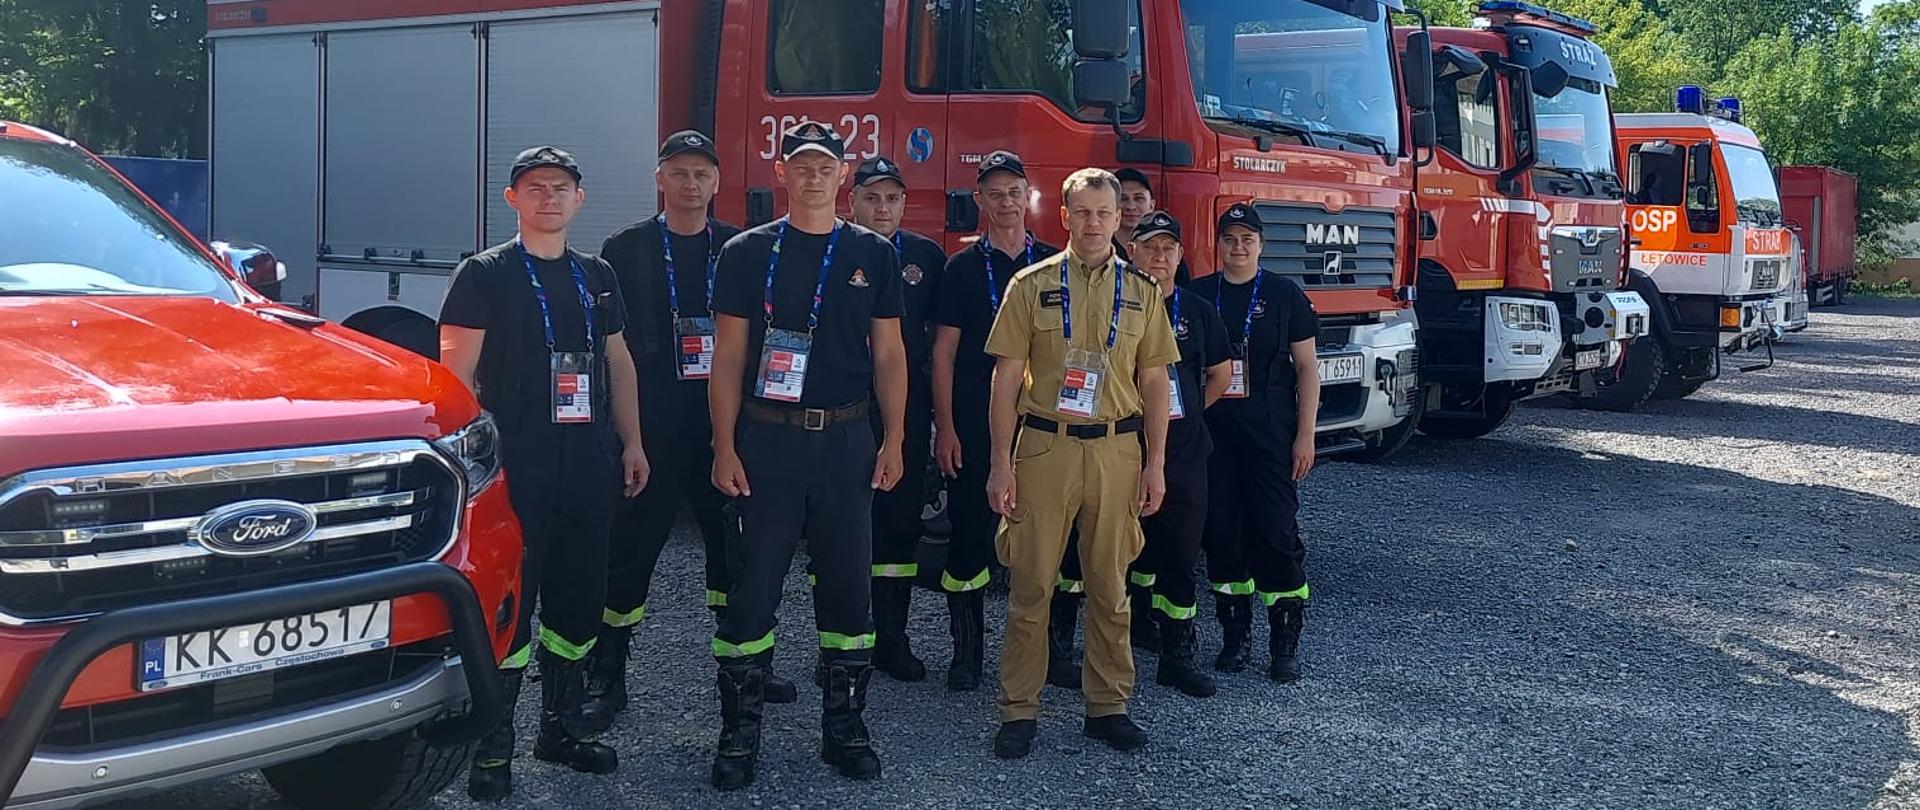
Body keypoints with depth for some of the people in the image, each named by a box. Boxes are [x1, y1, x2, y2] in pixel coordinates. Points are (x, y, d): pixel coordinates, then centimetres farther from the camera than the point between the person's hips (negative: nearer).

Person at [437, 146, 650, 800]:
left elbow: (619, 364, 19)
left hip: (589, 465, 6)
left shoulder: (597, 277, 15)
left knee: (579, 598, 11)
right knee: (508, 602, -4)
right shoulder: (484, 274, -1)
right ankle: (492, 746, 4)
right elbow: (456, 370, -7)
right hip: (515, 467, -5)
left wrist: (631, 442, 13)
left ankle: (562, 724, 25)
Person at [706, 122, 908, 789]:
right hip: (767, 438, -1)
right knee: (753, 586, 1)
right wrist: (724, 447, -6)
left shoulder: (874, 254, 8)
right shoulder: (747, 252, 3)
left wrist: (894, 442, 1)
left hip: (846, 440, 2)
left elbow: (888, 353, 8)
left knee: (847, 584, 6)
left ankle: (844, 726, 19)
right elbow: (728, 357, 1)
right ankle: (739, 732, 13)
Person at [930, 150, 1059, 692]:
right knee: (969, 530, 0)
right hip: (974, 424, -1)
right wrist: (945, 428, -7)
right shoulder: (963, 268, 3)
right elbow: (944, 352, 0)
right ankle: (967, 650, 10)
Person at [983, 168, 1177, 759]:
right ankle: (1019, 709, 11)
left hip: (1117, 449, 2)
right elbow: (1007, 377, 1)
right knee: (1032, 583, 1)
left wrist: (1155, 462, 4)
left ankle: (1108, 705, 20)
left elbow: (1154, 382, 10)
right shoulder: (1032, 285, 3)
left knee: (1109, 584, 8)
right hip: (1044, 446, -2)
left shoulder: (1142, 292, 9)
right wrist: (1001, 463, -4)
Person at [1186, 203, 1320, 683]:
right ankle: (1235, 636, 16)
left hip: (1271, 434, -2)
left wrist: (1305, 435, -4)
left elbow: (1307, 367, 2)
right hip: (1212, 433, 2)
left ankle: (1285, 644, 3)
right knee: (1222, 531, 5)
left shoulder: (1284, 296, 2)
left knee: (1277, 531, -5)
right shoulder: (1198, 296, 7)